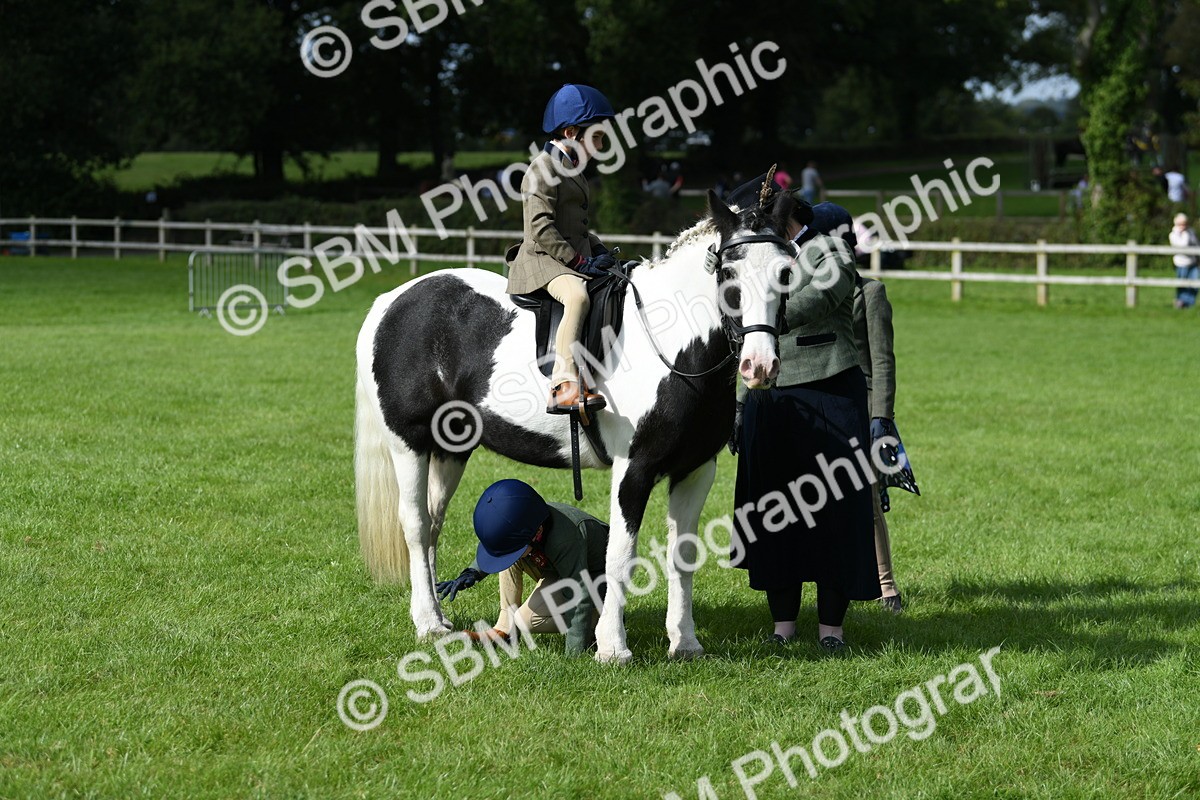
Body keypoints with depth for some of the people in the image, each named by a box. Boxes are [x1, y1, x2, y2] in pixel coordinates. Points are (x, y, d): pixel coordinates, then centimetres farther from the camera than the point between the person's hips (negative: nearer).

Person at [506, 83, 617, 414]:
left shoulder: (571, 169, 21)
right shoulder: (543, 169, -10)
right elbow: (541, 228, -19)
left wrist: (602, 254, 13)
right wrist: (579, 261, -20)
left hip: (574, 258, 10)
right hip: (544, 260, -10)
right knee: (578, 296, -37)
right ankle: (565, 387, -46)